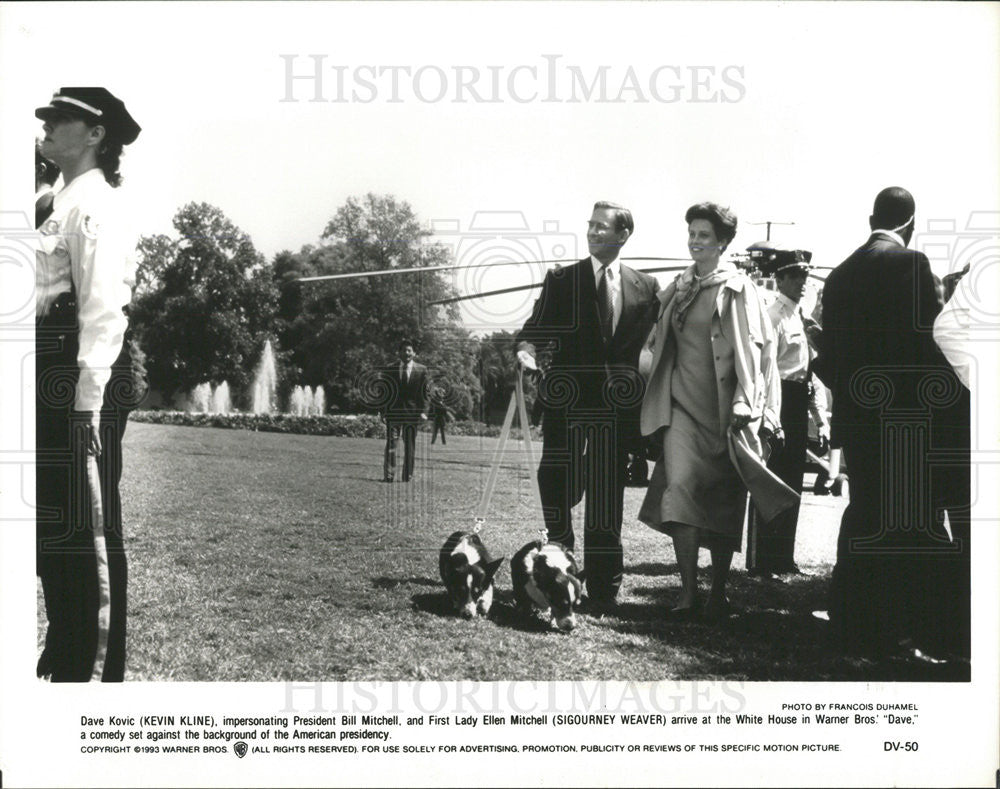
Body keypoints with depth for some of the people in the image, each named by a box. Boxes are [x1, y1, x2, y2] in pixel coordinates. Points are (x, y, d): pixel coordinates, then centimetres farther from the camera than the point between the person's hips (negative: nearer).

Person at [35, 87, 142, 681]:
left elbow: (102, 307, -18)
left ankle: (97, 667, 6)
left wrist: (87, 401, -23)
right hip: (57, 377, 10)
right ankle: (67, 656, 29)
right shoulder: (67, 200, 21)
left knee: (88, 528, -4)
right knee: (54, 526, 16)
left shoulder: (93, 201, -9)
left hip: (85, 378, -10)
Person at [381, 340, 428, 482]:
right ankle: (388, 475, -2)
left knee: (410, 446, 5)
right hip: (393, 412, 0)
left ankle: (407, 476, 12)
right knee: (391, 444, -4)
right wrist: (384, 411, 2)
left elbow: (424, 392, 3)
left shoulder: (421, 370, 4)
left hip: (412, 412, 0)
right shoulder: (391, 370, 6)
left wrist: (423, 411, -6)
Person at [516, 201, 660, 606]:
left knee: (607, 496, 5)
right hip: (566, 401, -1)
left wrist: (639, 394, 0)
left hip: (616, 405, 1)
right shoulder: (561, 280, 7)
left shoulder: (644, 287, 10)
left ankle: (603, 588, 13)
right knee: (558, 488, -2)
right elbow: (536, 327, 2)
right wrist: (526, 348, -19)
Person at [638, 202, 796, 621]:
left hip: (723, 406, -3)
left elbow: (752, 349, -6)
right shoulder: (677, 289, 12)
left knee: (723, 502, 4)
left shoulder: (738, 289, -2)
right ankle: (688, 592, -9)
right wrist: (659, 400, 16)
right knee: (680, 488, -12)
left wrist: (744, 406, -13)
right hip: (682, 402, 3)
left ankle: (718, 593, 16)